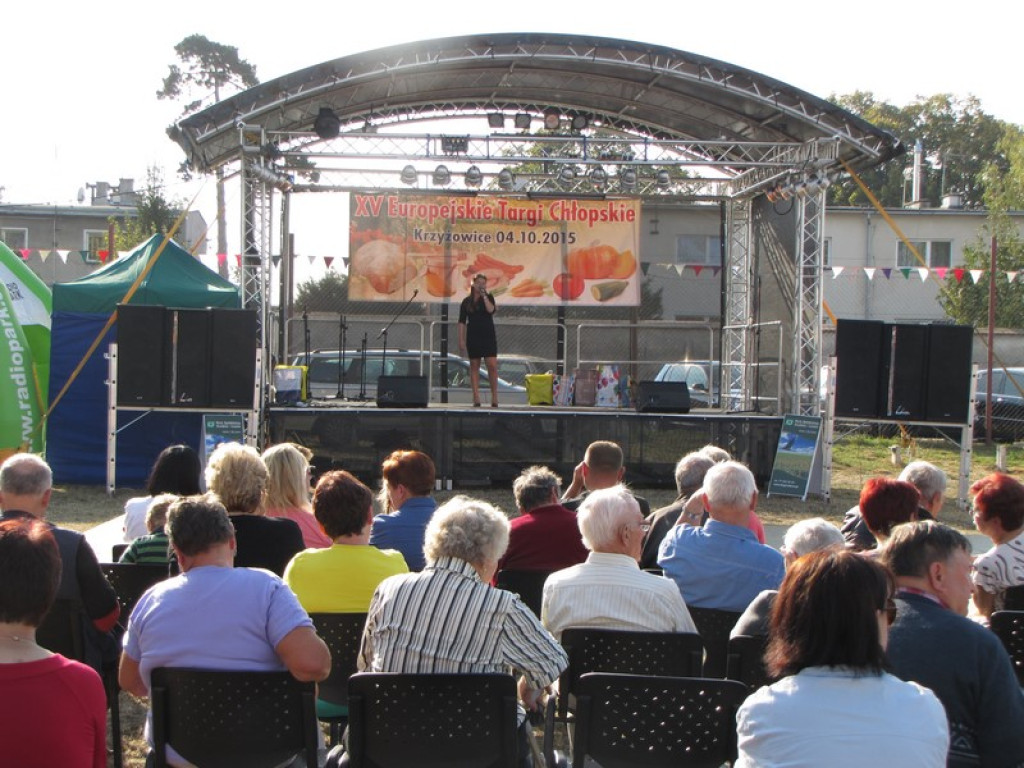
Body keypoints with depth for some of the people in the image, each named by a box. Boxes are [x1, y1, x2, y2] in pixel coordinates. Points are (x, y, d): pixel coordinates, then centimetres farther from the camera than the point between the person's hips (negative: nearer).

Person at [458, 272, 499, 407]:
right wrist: (461, 340, -1)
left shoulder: (488, 297, 6)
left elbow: (491, 310, -15)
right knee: (474, 367, 3)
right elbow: (462, 322, 5)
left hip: (488, 336, -1)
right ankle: (476, 397, 6)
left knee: (492, 366, -9)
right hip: (473, 337, 1)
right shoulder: (467, 301, 6)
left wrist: (484, 296, -11)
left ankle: (494, 396, 0)